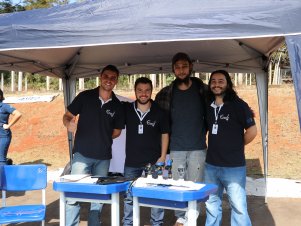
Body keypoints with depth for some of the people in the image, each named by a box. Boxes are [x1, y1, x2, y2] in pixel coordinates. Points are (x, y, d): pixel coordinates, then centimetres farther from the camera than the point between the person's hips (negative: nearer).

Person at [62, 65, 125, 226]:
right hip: (82, 154, -2)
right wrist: (69, 124, -18)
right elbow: (67, 116, 3)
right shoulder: (85, 96, -1)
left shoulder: (117, 106, 4)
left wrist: (101, 138, 4)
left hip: (103, 157, 3)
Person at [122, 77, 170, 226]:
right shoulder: (126, 109, 0)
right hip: (131, 161, 2)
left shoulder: (160, 112, -4)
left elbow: (165, 135, 2)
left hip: (153, 161, -2)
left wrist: (162, 157, -4)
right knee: (129, 197, 13)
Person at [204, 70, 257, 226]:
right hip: (211, 165, 6)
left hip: (234, 166, -6)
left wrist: (235, 147, -1)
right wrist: (217, 147, 9)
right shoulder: (208, 106, 7)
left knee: (238, 206, -1)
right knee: (212, 204, 17)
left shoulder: (238, 105, -9)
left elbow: (252, 131, -9)